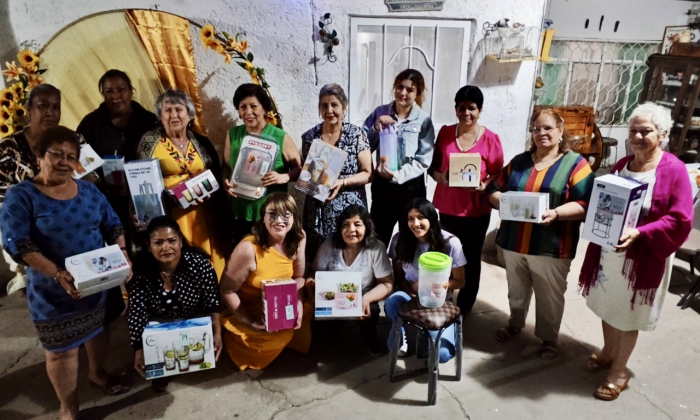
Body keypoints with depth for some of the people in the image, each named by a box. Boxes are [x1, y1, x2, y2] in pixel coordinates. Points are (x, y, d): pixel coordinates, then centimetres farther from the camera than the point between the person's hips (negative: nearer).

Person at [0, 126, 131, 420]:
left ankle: (98, 374, 51)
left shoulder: (88, 190, 3)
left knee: (97, 331, 24)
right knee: (61, 351, 9)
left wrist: (123, 255, -13)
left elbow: (113, 226, 5)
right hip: (53, 292, -4)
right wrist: (58, 274, -29)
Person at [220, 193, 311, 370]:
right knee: (281, 333, -24)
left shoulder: (298, 239, -11)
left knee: (307, 312, -14)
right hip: (248, 309, -5)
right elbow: (227, 291, -20)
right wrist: (250, 322, -22)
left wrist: (299, 305, -16)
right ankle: (239, 338, 7)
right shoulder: (248, 248, -29)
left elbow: (298, 277, 0)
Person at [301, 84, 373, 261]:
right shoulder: (309, 137, 3)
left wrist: (341, 182, -18)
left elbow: (368, 174, -5)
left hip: (350, 210, -2)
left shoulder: (357, 134, -4)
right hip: (318, 212, 2)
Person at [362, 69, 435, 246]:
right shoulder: (380, 112, 0)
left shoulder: (423, 120, -6)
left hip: (411, 187, -1)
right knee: (378, 238, 12)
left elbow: (424, 160, -11)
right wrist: (376, 128, -15)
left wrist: (398, 175, -22)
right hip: (382, 185, 2)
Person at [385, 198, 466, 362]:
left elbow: (459, 282, -5)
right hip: (410, 295, 1)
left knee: (442, 354, -20)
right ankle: (399, 337, -3)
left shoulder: (450, 243, -15)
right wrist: (410, 288, -19)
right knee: (392, 303, -36)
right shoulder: (400, 239, -10)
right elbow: (398, 275, 2)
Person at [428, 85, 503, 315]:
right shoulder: (445, 132, 2)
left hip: (475, 211, -2)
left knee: (470, 259, 11)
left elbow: (498, 174, -1)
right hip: (445, 207, 2)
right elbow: (433, 165, 8)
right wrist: (439, 176, -14)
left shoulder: (490, 138, -5)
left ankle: (464, 306, 30)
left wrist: (485, 185, -21)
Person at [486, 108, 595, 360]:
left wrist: (556, 213, -28)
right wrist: (502, 202, -14)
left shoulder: (576, 163, -4)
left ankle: (549, 338, 32)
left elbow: (585, 204, -13)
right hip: (514, 242, 4)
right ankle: (515, 324, 44)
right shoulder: (519, 161, 9)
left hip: (551, 247, -3)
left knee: (549, 298, 11)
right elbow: (495, 189, 8)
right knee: (516, 291, 21)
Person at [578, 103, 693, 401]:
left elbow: (680, 221, -16)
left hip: (642, 258, -5)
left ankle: (619, 371, 28)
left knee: (627, 316, 9)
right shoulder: (621, 165, 5)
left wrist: (639, 233, -29)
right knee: (607, 306, 19)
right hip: (608, 253, 6)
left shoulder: (674, 170, -14)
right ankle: (608, 353, 42)